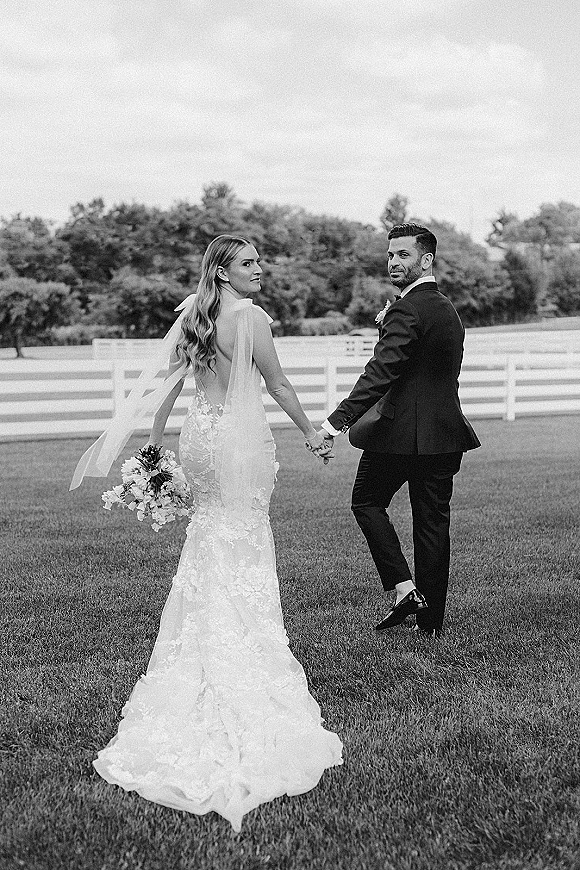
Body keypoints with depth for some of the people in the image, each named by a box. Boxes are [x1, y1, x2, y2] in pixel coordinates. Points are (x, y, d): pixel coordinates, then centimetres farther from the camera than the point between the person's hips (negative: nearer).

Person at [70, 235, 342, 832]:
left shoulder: (194, 314, 7)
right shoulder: (250, 317, -13)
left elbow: (170, 381, 8)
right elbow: (279, 386, -9)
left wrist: (155, 443, 15)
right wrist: (309, 432, 5)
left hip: (199, 435, 7)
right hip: (240, 436, -7)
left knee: (212, 532, 20)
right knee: (244, 545, 2)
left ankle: (199, 665, 29)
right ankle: (246, 679, 11)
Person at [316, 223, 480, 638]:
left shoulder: (406, 310, -15)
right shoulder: (449, 309, 16)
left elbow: (380, 372, -25)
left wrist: (336, 423, -29)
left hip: (401, 432, -8)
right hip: (444, 432, 8)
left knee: (367, 501, 12)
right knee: (433, 521, 11)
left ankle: (404, 587, 3)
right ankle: (431, 620, 18)